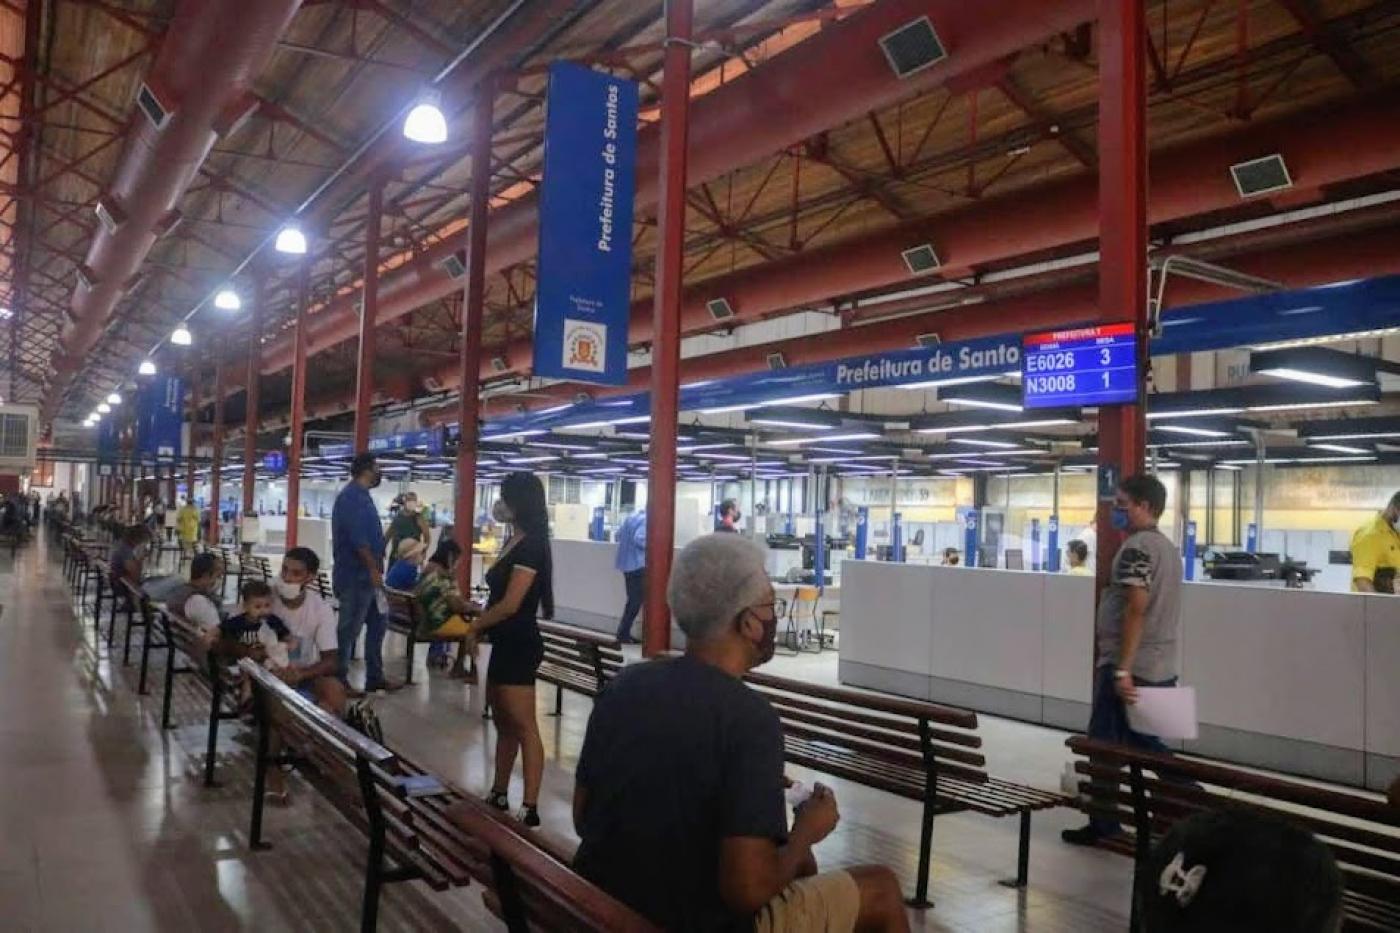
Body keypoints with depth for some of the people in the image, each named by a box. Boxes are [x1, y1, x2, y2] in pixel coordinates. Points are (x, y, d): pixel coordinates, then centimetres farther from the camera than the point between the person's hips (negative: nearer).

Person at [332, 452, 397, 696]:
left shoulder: (359, 495, 17)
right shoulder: (353, 496, -15)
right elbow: (357, 539, -23)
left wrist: (375, 569, 22)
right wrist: (374, 569, -22)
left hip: (364, 575, 11)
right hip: (356, 575, -11)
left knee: (378, 624, 14)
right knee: (349, 629, -3)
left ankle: (375, 678, 21)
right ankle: (339, 681, 6)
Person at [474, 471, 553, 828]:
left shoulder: (530, 546, -17)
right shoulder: (514, 543, 12)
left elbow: (510, 604, -19)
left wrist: (475, 626, -7)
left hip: (520, 645, -10)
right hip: (505, 643, 10)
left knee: (523, 727, -7)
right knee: (503, 722, 17)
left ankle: (530, 808, -3)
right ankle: (498, 795, 28)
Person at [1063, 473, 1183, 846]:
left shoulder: (1137, 547, -15)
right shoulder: (1168, 546, 15)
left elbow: (1136, 609, -23)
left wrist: (1121, 670, -23)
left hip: (1130, 668, -9)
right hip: (1159, 668, 9)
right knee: (1142, 742, 20)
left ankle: (1103, 825, 12)